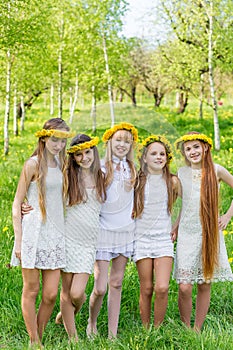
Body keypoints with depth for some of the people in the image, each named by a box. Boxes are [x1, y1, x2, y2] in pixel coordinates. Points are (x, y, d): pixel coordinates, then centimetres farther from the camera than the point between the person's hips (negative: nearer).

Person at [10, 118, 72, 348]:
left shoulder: (61, 164, 12)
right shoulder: (33, 164, -5)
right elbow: (17, 203, -5)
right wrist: (18, 239, -11)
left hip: (55, 232, 5)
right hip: (34, 231, -5)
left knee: (51, 294, 3)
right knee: (31, 291, 4)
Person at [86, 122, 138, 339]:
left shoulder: (132, 169, 8)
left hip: (125, 230, 4)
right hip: (103, 230, -4)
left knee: (116, 283, 7)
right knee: (100, 287, -8)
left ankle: (113, 333, 14)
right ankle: (91, 322, 20)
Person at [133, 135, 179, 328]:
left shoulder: (172, 181, 3)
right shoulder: (137, 181, 2)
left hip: (164, 239, 0)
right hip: (142, 238, 0)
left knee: (162, 288, -12)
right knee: (146, 289, 2)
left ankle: (158, 328, 6)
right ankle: (145, 330, 15)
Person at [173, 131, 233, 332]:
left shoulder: (216, 171, -2)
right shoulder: (182, 173, 5)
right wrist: (174, 227, 12)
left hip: (210, 234, 0)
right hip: (187, 234, 1)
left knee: (205, 285, 4)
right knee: (184, 287, -8)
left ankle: (197, 330, 19)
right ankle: (185, 329, 12)